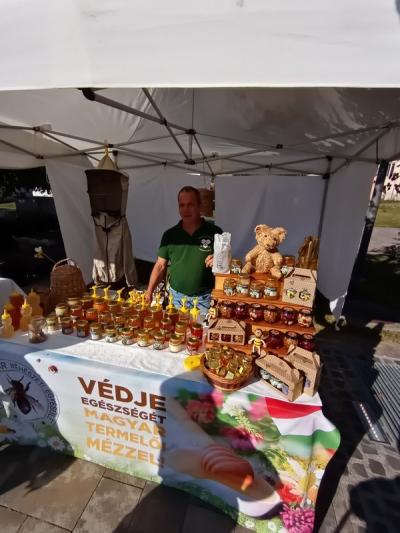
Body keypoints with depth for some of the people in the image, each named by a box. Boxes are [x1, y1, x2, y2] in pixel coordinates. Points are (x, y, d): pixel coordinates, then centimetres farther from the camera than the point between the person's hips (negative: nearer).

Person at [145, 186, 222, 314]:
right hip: (177, 297, 2)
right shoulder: (170, 235, 1)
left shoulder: (214, 232, -5)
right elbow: (160, 266, 3)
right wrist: (149, 292, -6)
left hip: (205, 298, -2)